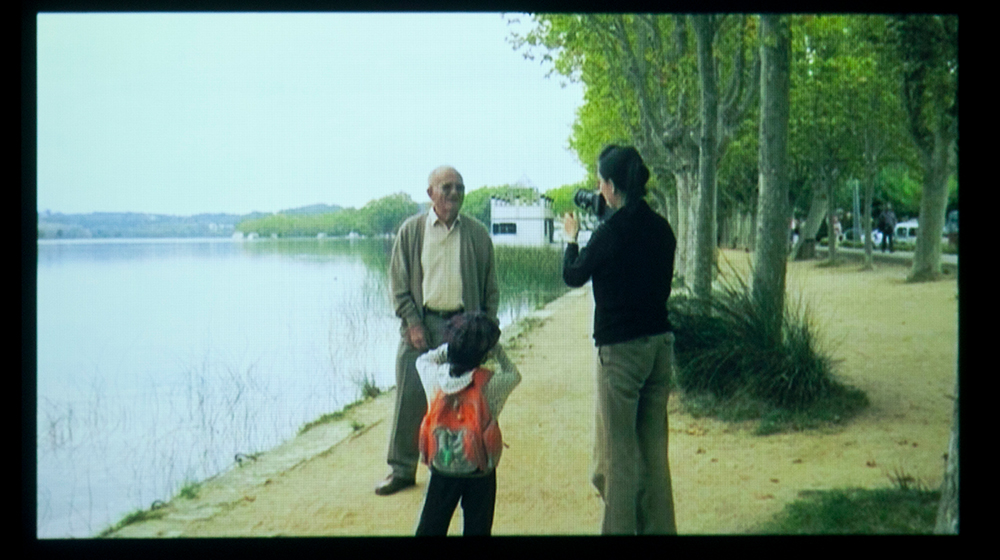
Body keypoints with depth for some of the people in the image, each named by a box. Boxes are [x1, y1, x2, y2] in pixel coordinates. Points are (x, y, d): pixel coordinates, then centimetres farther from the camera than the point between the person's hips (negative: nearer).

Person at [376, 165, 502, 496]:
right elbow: (398, 284, 3)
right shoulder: (410, 231, 3)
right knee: (410, 398, 1)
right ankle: (401, 468, 13)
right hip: (420, 324, 0)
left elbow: (490, 287, 9)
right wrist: (413, 323, -6)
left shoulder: (477, 234, 5)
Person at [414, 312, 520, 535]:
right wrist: (496, 351, 8)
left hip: (441, 465, 2)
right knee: (476, 526, 11)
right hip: (479, 470, -2)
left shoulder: (435, 377, -12)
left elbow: (422, 360, 12)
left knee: (431, 525, 14)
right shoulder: (491, 384, -18)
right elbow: (514, 374, 3)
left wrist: (448, 348, 10)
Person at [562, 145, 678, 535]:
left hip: (621, 348, -7)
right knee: (654, 447, 15)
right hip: (660, 343, 7)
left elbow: (573, 276, 0)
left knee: (617, 451, 1)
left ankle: (620, 527, 5)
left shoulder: (611, 232, -15)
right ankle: (658, 526, 22)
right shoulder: (661, 228, 4)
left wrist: (571, 237, 17)